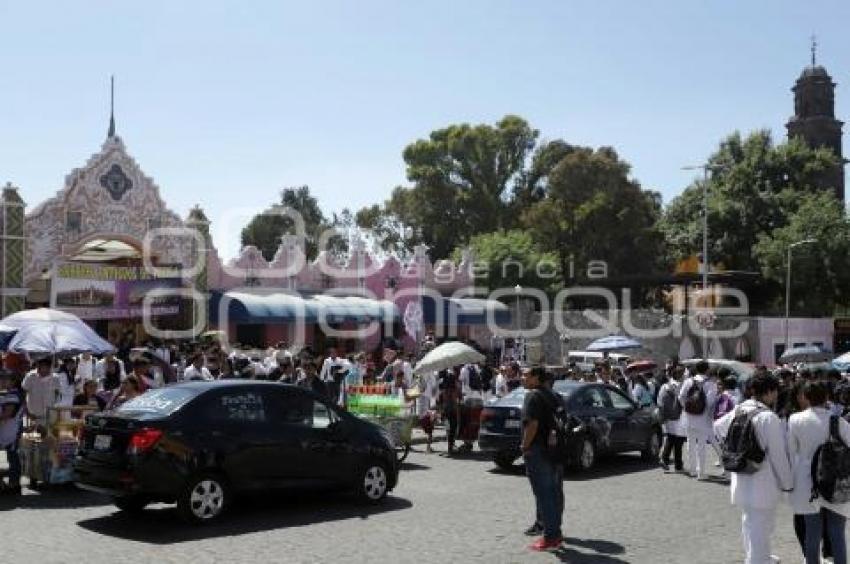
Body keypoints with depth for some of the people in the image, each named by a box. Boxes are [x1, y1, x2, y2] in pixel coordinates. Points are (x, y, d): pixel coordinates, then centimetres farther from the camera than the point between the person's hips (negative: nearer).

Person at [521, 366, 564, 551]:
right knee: (554, 492, 14)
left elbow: (532, 424, -22)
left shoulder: (533, 396, -13)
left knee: (544, 494, -5)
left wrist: (525, 446, -14)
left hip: (538, 451, -9)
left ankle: (550, 537, -3)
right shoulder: (554, 396, 14)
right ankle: (555, 532, 22)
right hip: (556, 451, 9)